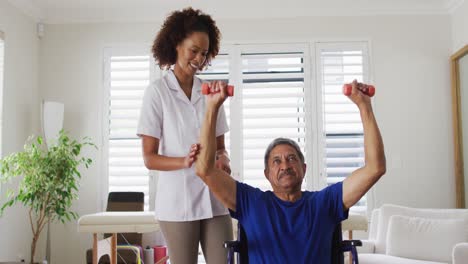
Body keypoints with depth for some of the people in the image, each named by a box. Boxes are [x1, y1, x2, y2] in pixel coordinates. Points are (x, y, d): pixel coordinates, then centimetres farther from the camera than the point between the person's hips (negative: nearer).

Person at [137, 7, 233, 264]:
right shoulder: (157, 91, -3)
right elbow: (149, 158, -5)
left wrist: (222, 160, -9)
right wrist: (185, 161, -22)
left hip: (214, 199, 4)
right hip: (178, 200, -3)